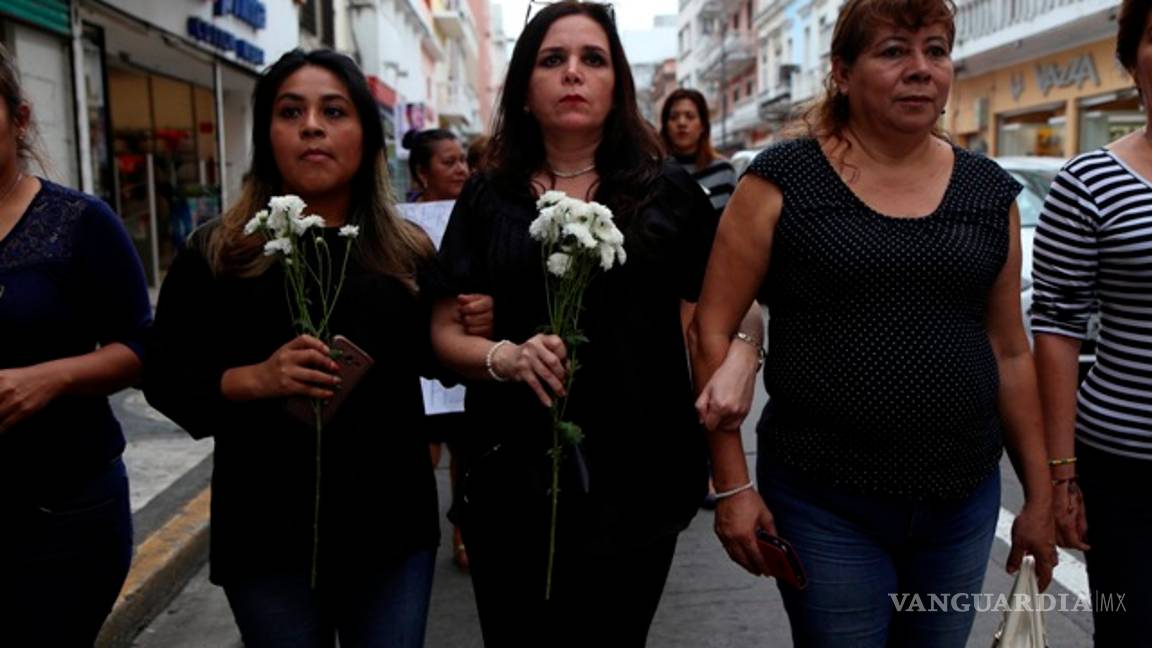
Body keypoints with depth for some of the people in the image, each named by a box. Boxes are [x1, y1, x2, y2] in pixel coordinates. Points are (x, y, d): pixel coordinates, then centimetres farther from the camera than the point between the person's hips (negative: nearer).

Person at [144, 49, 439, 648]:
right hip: (269, 535, -1)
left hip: (393, 526, 2)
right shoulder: (216, 254, -2)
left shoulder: (407, 251, 3)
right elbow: (165, 379, -2)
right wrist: (254, 379, -19)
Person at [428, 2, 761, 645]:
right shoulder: (487, 199, 6)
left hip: (636, 482, -1)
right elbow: (446, 333, 6)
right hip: (512, 482, 2)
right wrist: (506, 357, -15)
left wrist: (736, 358, -20)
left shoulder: (670, 193, 2)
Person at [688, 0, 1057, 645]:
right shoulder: (783, 181, -7)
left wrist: (1041, 495, 12)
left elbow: (1010, 351, 11)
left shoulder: (989, 191, 5)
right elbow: (713, 330, -7)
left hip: (964, 501, 4)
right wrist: (733, 484, -9)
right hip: (822, 501, -4)